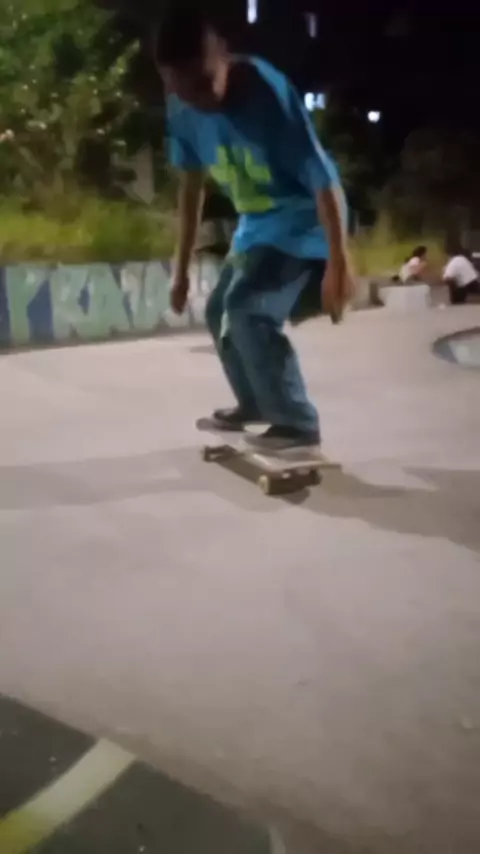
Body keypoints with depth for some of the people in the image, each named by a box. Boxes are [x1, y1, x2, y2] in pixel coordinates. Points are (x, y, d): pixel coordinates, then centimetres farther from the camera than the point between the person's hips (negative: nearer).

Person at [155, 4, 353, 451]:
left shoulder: (268, 93, -30)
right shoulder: (182, 109, -11)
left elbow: (323, 180, -26)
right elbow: (191, 185, 2)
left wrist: (338, 264, -25)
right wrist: (182, 268, 6)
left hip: (304, 221, -8)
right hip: (257, 224, 8)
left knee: (248, 311, -23)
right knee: (220, 312, 16)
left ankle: (298, 422, -8)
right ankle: (254, 404, 39)